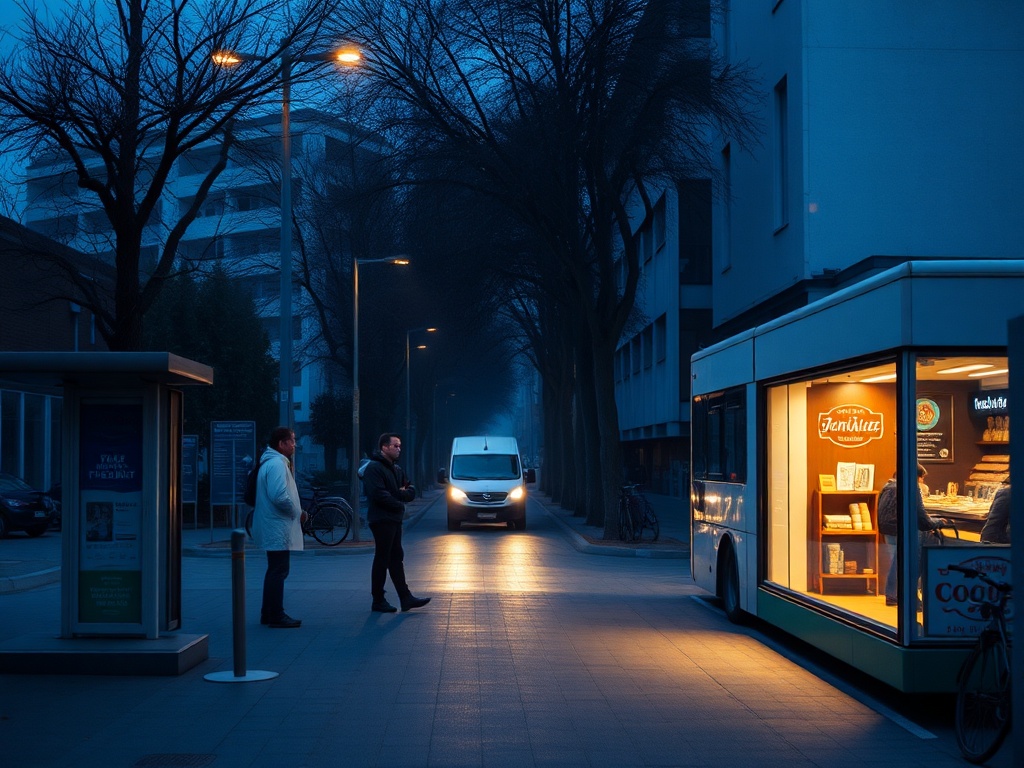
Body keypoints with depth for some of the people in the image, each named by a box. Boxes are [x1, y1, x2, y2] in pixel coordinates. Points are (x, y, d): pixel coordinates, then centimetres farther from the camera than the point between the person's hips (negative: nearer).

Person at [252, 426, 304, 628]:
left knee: (275, 571, 17)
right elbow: (279, 496, -28)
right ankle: (276, 616, -2)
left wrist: (295, 512, 12)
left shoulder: (272, 462, 17)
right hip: (278, 530, -11)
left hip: (274, 529, 11)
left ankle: (268, 614, 24)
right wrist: (297, 512, -14)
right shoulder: (276, 464, -17)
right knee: (279, 571, -6)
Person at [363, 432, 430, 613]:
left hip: (394, 520, 9)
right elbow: (379, 495, -22)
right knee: (382, 560, -4)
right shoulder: (374, 468, -12)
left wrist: (401, 493, -8)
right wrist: (399, 503, -10)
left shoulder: (396, 469, 17)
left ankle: (406, 598, 12)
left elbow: (411, 491, 14)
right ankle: (378, 601, 3)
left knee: (396, 559, 10)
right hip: (381, 520, -9)